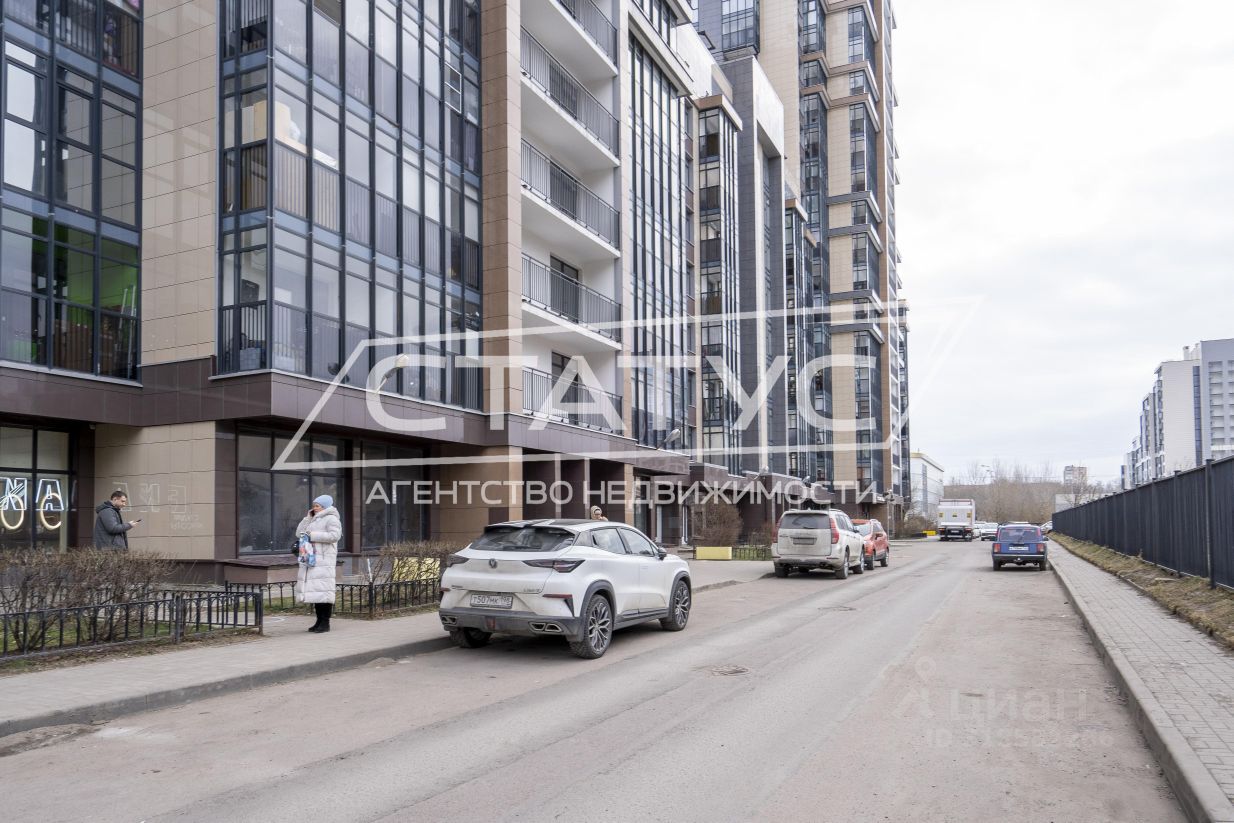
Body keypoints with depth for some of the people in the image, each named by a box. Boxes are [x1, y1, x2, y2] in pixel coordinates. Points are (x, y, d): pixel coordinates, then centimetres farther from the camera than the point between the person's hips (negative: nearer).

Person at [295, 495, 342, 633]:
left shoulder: (331, 518, -2)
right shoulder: (314, 520, 24)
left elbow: (335, 535, -17)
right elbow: (299, 533, 19)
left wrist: (313, 535, -15)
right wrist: (308, 517, 11)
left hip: (323, 560, -8)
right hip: (311, 560, 8)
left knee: (323, 590, -11)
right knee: (315, 591, 7)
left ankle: (325, 623, -9)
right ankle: (319, 620, 13)